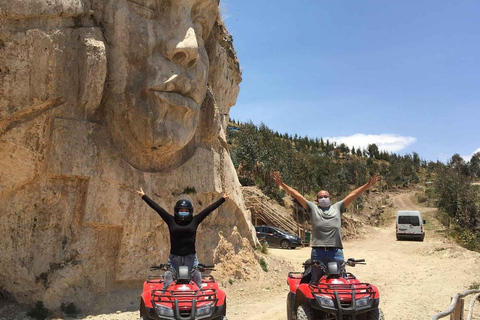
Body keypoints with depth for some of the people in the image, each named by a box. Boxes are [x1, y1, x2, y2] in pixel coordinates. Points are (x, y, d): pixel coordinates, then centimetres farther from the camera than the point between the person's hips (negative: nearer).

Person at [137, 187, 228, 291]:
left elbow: (209, 209, 3)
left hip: (191, 257, 0)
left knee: (197, 279, 6)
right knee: (167, 282, 5)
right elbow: (157, 208, 4)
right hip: (174, 257, 0)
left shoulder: (194, 221, 2)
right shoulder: (171, 220, 2)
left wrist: (223, 199, 5)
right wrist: (144, 196, 7)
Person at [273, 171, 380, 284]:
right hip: (318, 252, -1)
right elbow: (296, 194, 11)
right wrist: (281, 184, 4)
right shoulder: (312, 207, 18)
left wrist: (368, 185, 8)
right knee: (315, 281, 5)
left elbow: (353, 194, 16)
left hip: (336, 251, 1)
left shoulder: (337, 207, 22)